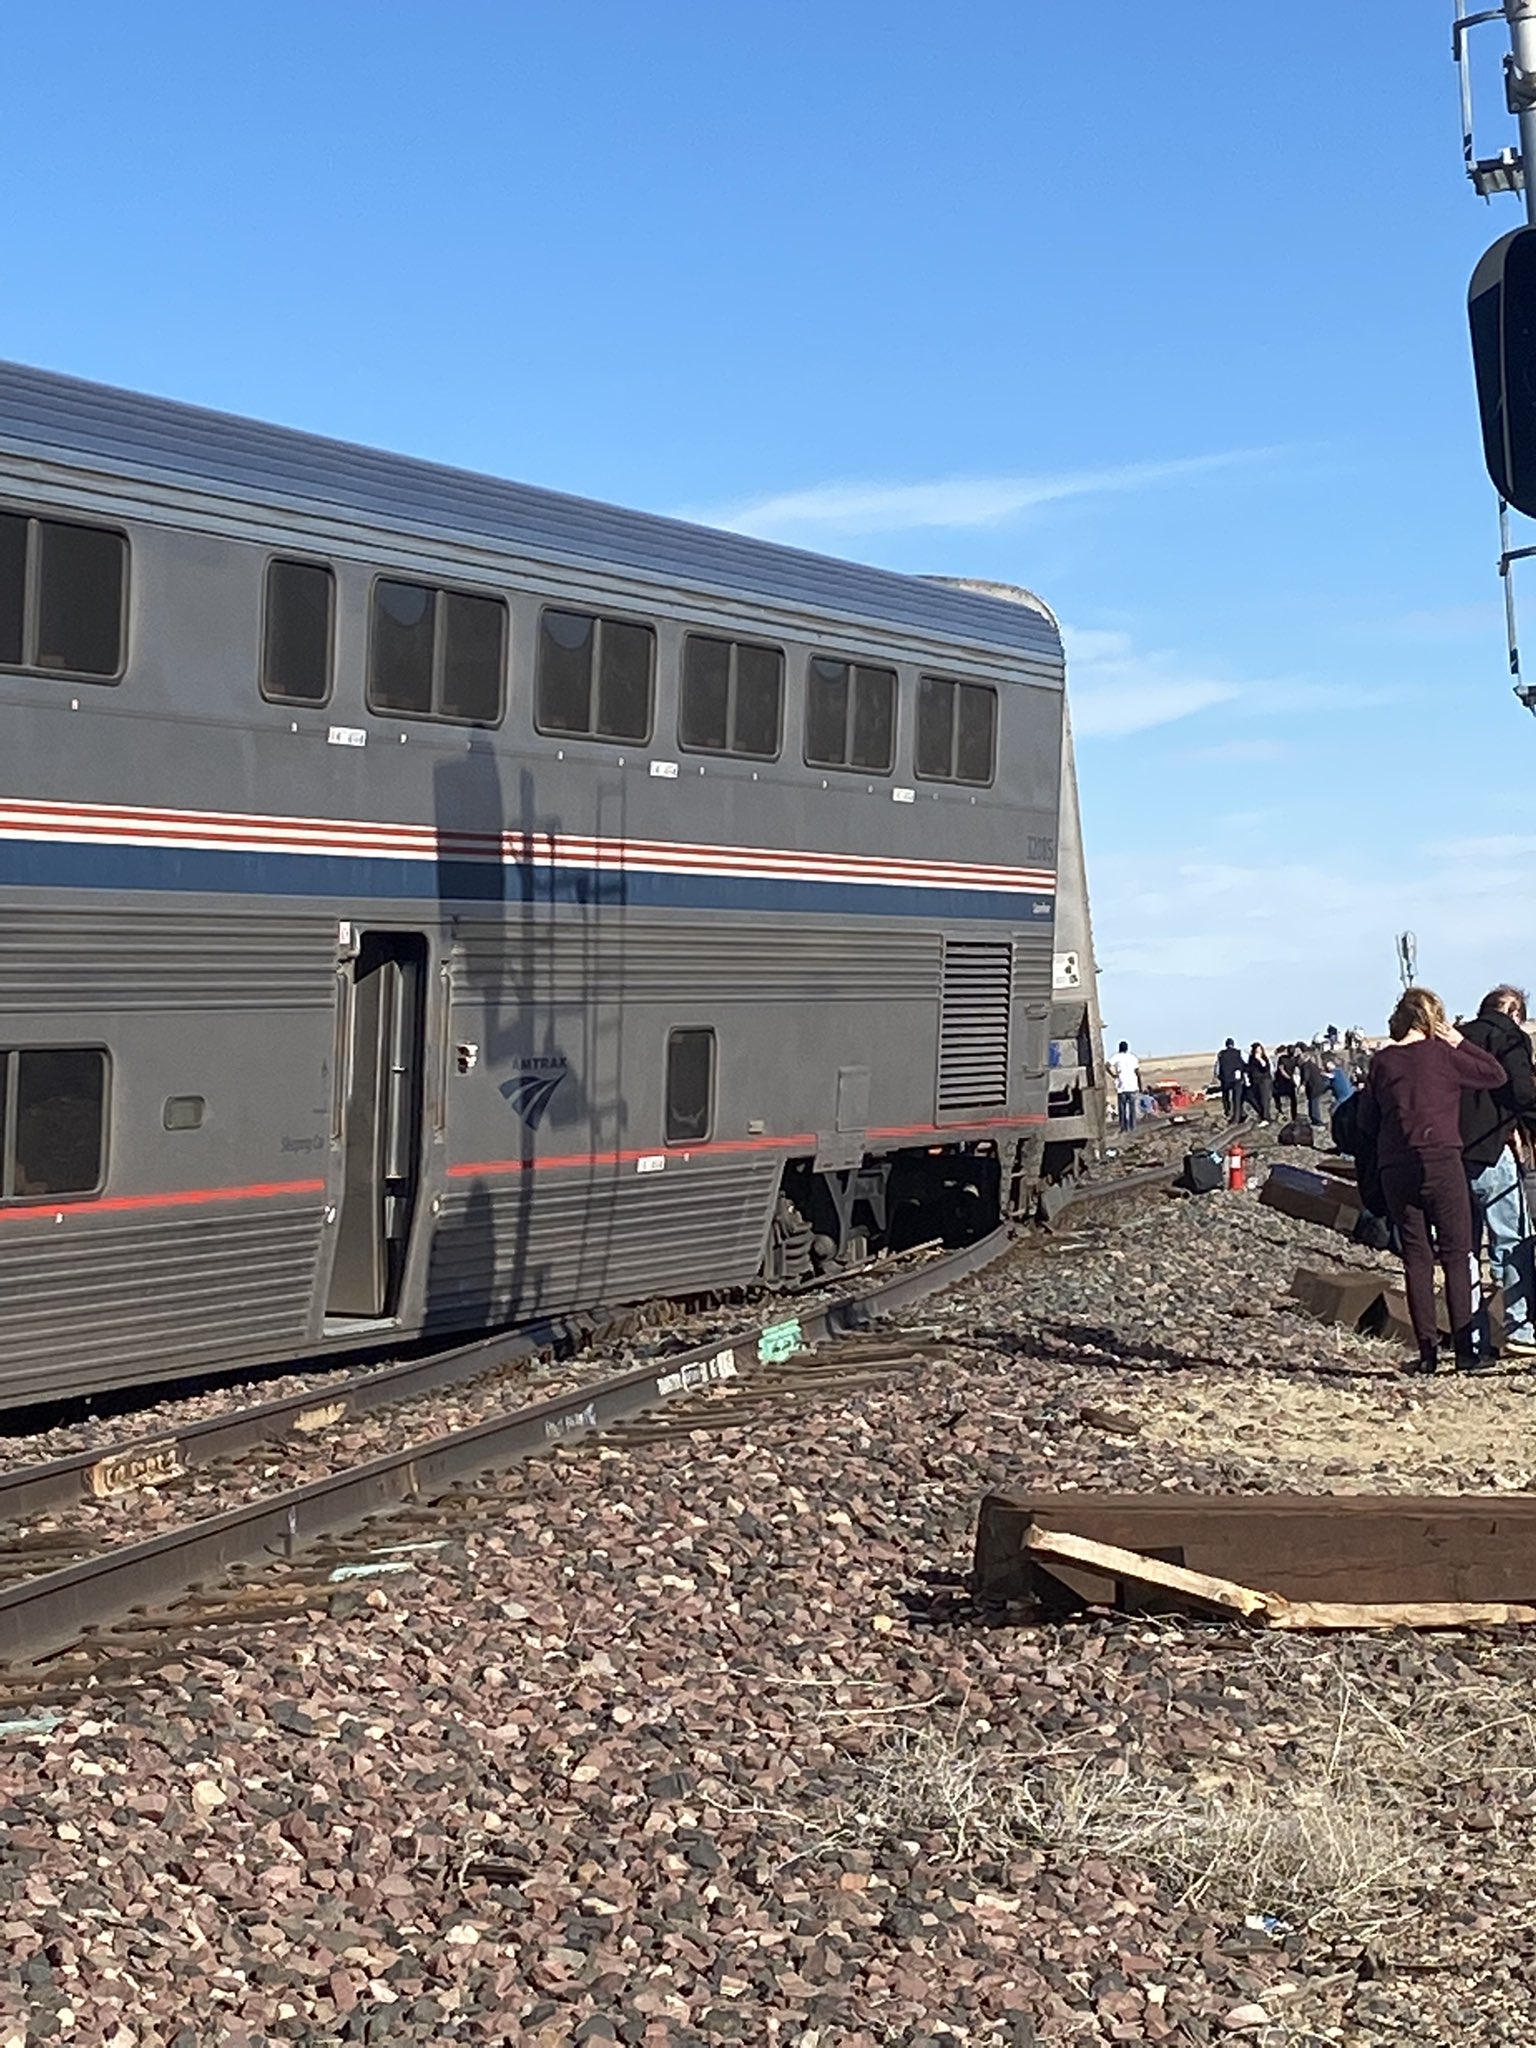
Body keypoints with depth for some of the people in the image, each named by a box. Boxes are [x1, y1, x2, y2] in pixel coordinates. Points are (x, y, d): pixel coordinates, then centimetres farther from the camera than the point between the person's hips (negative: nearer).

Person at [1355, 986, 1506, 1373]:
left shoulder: (1382, 1062, 7)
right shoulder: (1441, 1053, -2)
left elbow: (1367, 1121, 12)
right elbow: (1496, 1075, 6)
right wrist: (1459, 1042, 10)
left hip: (1394, 1170, 3)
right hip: (1441, 1163, -3)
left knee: (1416, 1258, 7)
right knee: (1456, 1255, 3)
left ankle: (1426, 1350, 3)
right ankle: (1464, 1347, -3)